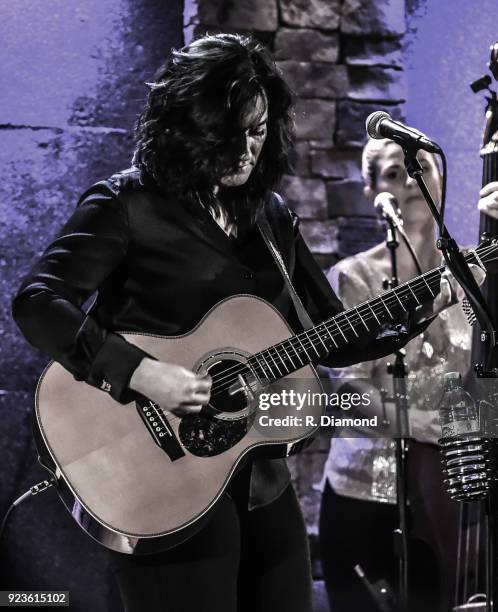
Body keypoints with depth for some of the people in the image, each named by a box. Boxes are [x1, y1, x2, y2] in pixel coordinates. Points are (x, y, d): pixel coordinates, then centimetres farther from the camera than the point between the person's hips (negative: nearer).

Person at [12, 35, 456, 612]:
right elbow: (36, 300, -17)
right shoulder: (129, 203, -8)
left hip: (262, 480, 6)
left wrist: (419, 312, 1)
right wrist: (138, 373, -26)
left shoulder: (270, 218, 12)